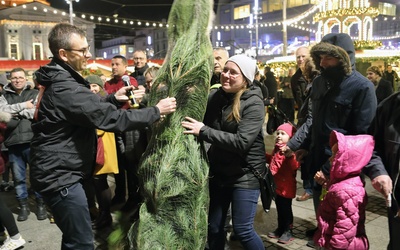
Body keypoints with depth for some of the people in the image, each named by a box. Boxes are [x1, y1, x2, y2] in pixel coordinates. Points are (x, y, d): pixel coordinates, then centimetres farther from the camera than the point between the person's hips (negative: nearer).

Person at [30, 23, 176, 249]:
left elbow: (90, 108, 20)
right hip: (60, 174, -11)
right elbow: (111, 119, -27)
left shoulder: (59, 80, 11)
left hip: (60, 170, 11)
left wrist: (113, 99, 3)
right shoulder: (65, 88, -23)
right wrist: (157, 111, -19)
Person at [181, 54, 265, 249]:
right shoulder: (214, 97, 0)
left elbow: (242, 142, -27)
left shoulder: (253, 103, -16)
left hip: (245, 174, -5)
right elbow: (200, 124, 7)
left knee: (242, 230, 2)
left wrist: (203, 131, -29)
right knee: (213, 227, 13)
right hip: (218, 171, 5)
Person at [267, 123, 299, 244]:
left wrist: (290, 156, -45)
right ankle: (280, 229, 32)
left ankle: (288, 231, 15)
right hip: (278, 184, 9)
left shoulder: (290, 150, -17)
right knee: (279, 208, 18)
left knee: (286, 209, 2)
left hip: (287, 186, -9)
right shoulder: (277, 149, 10)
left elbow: (295, 166, -31)